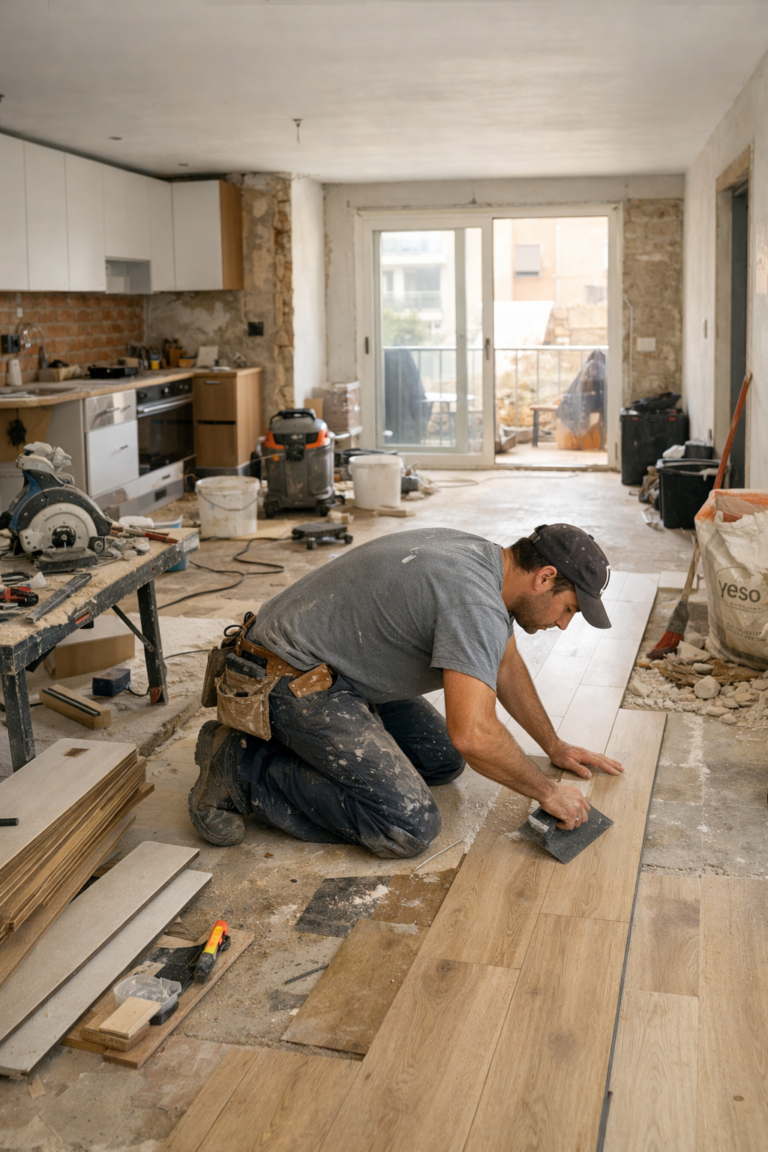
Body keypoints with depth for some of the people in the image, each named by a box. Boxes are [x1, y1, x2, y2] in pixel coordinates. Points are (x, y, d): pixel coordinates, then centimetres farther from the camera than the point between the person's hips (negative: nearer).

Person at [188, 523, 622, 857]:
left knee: (443, 762, 14)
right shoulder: (474, 600, -26)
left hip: (343, 668, 11)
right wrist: (548, 792, -18)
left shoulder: (488, 560, 6)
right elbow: (473, 734, -34)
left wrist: (555, 746, 25)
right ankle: (244, 766, -8)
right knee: (410, 828, -17)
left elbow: (505, 663, 22)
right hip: (291, 678, -11)